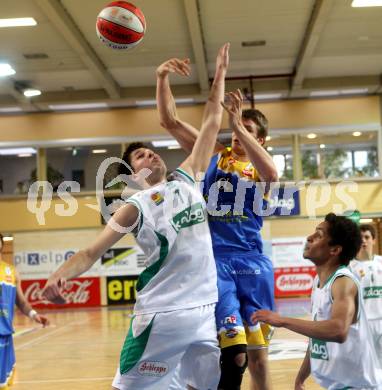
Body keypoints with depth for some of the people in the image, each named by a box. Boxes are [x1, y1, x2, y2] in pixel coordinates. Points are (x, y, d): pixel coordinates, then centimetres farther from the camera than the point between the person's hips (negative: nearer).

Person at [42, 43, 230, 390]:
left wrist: (220, 73, 14)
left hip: (205, 311, 5)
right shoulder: (136, 207, -1)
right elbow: (92, 252, -4)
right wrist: (60, 275, -23)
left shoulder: (186, 178, 11)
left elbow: (212, 123, 14)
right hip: (161, 315, -4)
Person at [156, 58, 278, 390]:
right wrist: (162, 79, -14)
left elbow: (271, 174, -18)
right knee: (234, 350, -16)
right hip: (215, 260, -2)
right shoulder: (214, 156, 8)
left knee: (258, 355, 7)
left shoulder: (260, 167, 9)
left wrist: (239, 124, -22)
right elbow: (170, 121, 0)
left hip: (253, 262, 2)